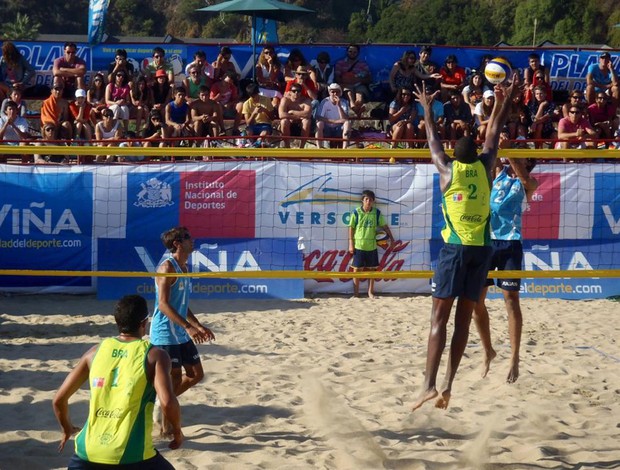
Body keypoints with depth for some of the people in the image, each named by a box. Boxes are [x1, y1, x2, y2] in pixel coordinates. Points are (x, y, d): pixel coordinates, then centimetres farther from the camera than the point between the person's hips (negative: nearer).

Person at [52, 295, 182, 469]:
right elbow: (167, 402, -15)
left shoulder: (96, 351, 12)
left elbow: (59, 399, 13)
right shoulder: (154, 355, 1)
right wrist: (177, 431, 5)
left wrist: (67, 429, 32)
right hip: (131, 456, -3)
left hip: (89, 452, 3)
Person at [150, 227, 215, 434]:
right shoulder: (167, 267, -15)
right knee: (174, 379, -4)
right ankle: (166, 427, 7)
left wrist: (199, 327, 16)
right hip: (165, 334, -9)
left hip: (182, 334, 9)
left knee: (196, 374, 11)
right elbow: (163, 304, -23)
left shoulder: (183, 268, 14)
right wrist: (188, 326, -29)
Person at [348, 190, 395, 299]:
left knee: (372, 269, 8)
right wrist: (351, 244, -5)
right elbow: (351, 228, -2)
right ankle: (356, 293, 10)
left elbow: (384, 226, 9)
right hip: (358, 245, -2)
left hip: (371, 246, 2)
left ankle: (370, 292, 19)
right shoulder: (356, 212, -5)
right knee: (357, 269, 2)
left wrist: (391, 238, 7)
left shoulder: (377, 213, 1)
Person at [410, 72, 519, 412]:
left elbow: (433, 140, 19)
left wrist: (427, 109, 34)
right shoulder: (484, 167, 6)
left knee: (440, 317, -4)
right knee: (464, 317, 6)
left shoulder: (447, 170, 2)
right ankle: (448, 385, 2)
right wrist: (505, 101, 32)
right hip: (482, 248, 3)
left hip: (455, 247, -3)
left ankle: (429, 385, -14)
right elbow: (494, 133, 20)